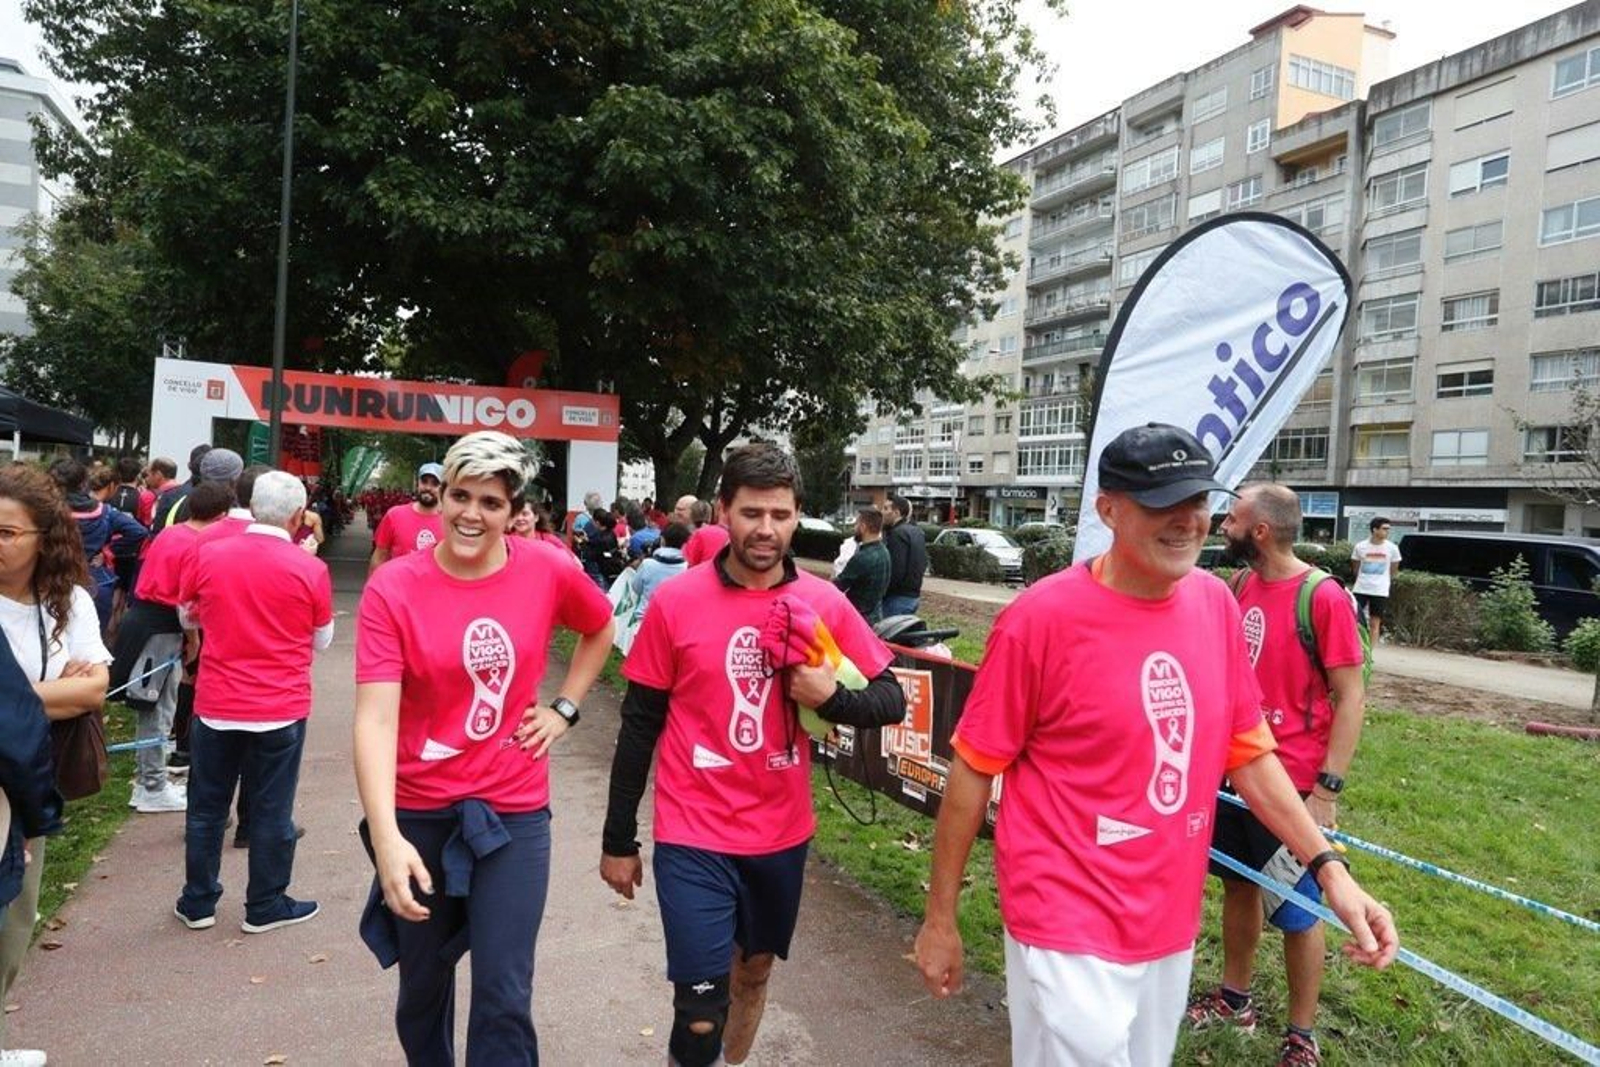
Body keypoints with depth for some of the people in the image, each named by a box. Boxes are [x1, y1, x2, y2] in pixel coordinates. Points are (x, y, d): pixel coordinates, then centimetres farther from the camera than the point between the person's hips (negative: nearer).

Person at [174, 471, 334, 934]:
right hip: (281, 709, -2)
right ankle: (265, 906, 20)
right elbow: (322, 640, 1)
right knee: (271, 810, 9)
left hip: (216, 705, 2)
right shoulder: (311, 569, -12)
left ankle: (198, 902, 28)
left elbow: (188, 617, 12)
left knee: (206, 806, 16)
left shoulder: (206, 554, -6)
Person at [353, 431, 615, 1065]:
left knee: (504, 998, 0)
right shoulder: (393, 589, -13)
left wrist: (565, 707, 4)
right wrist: (386, 837, -31)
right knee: (423, 987, 20)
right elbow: (375, 717, -21)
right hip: (419, 814, 0)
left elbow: (600, 628, 15)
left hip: (515, 812, 0)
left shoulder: (548, 571, -7)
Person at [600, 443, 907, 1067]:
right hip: (694, 836, -3)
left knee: (755, 971, 23)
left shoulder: (824, 603, -6)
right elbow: (640, 725, -4)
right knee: (701, 1009, -2)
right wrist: (619, 839, 1)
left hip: (783, 834, 3)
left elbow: (891, 700, 0)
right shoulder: (676, 601, -11)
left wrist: (831, 697, -20)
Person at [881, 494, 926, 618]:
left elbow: (896, 571, -23)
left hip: (899, 597, -10)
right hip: (914, 595, 10)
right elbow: (924, 564, 20)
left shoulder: (898, 534, -16)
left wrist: (881, 593, -15)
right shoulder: (916, 531, 15)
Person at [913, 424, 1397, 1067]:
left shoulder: (1215, 603, -2)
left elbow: (1248, 752, 8)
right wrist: (940, 919, -7)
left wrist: (1327, 866, -1)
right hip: (1068, 931, -6)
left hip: (1172, 924, 6)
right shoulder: (1043, 616, -18)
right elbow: (972, 771, -12)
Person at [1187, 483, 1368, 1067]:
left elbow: (1350, 696, -16)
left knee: (1297, 913, 7)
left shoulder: (1323, 597, -18)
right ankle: (1235, 999, 39)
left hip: (1291, 784, -7)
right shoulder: (1240, 586, 3)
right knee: (1238, 885, 20)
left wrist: (1327, 789, -18)